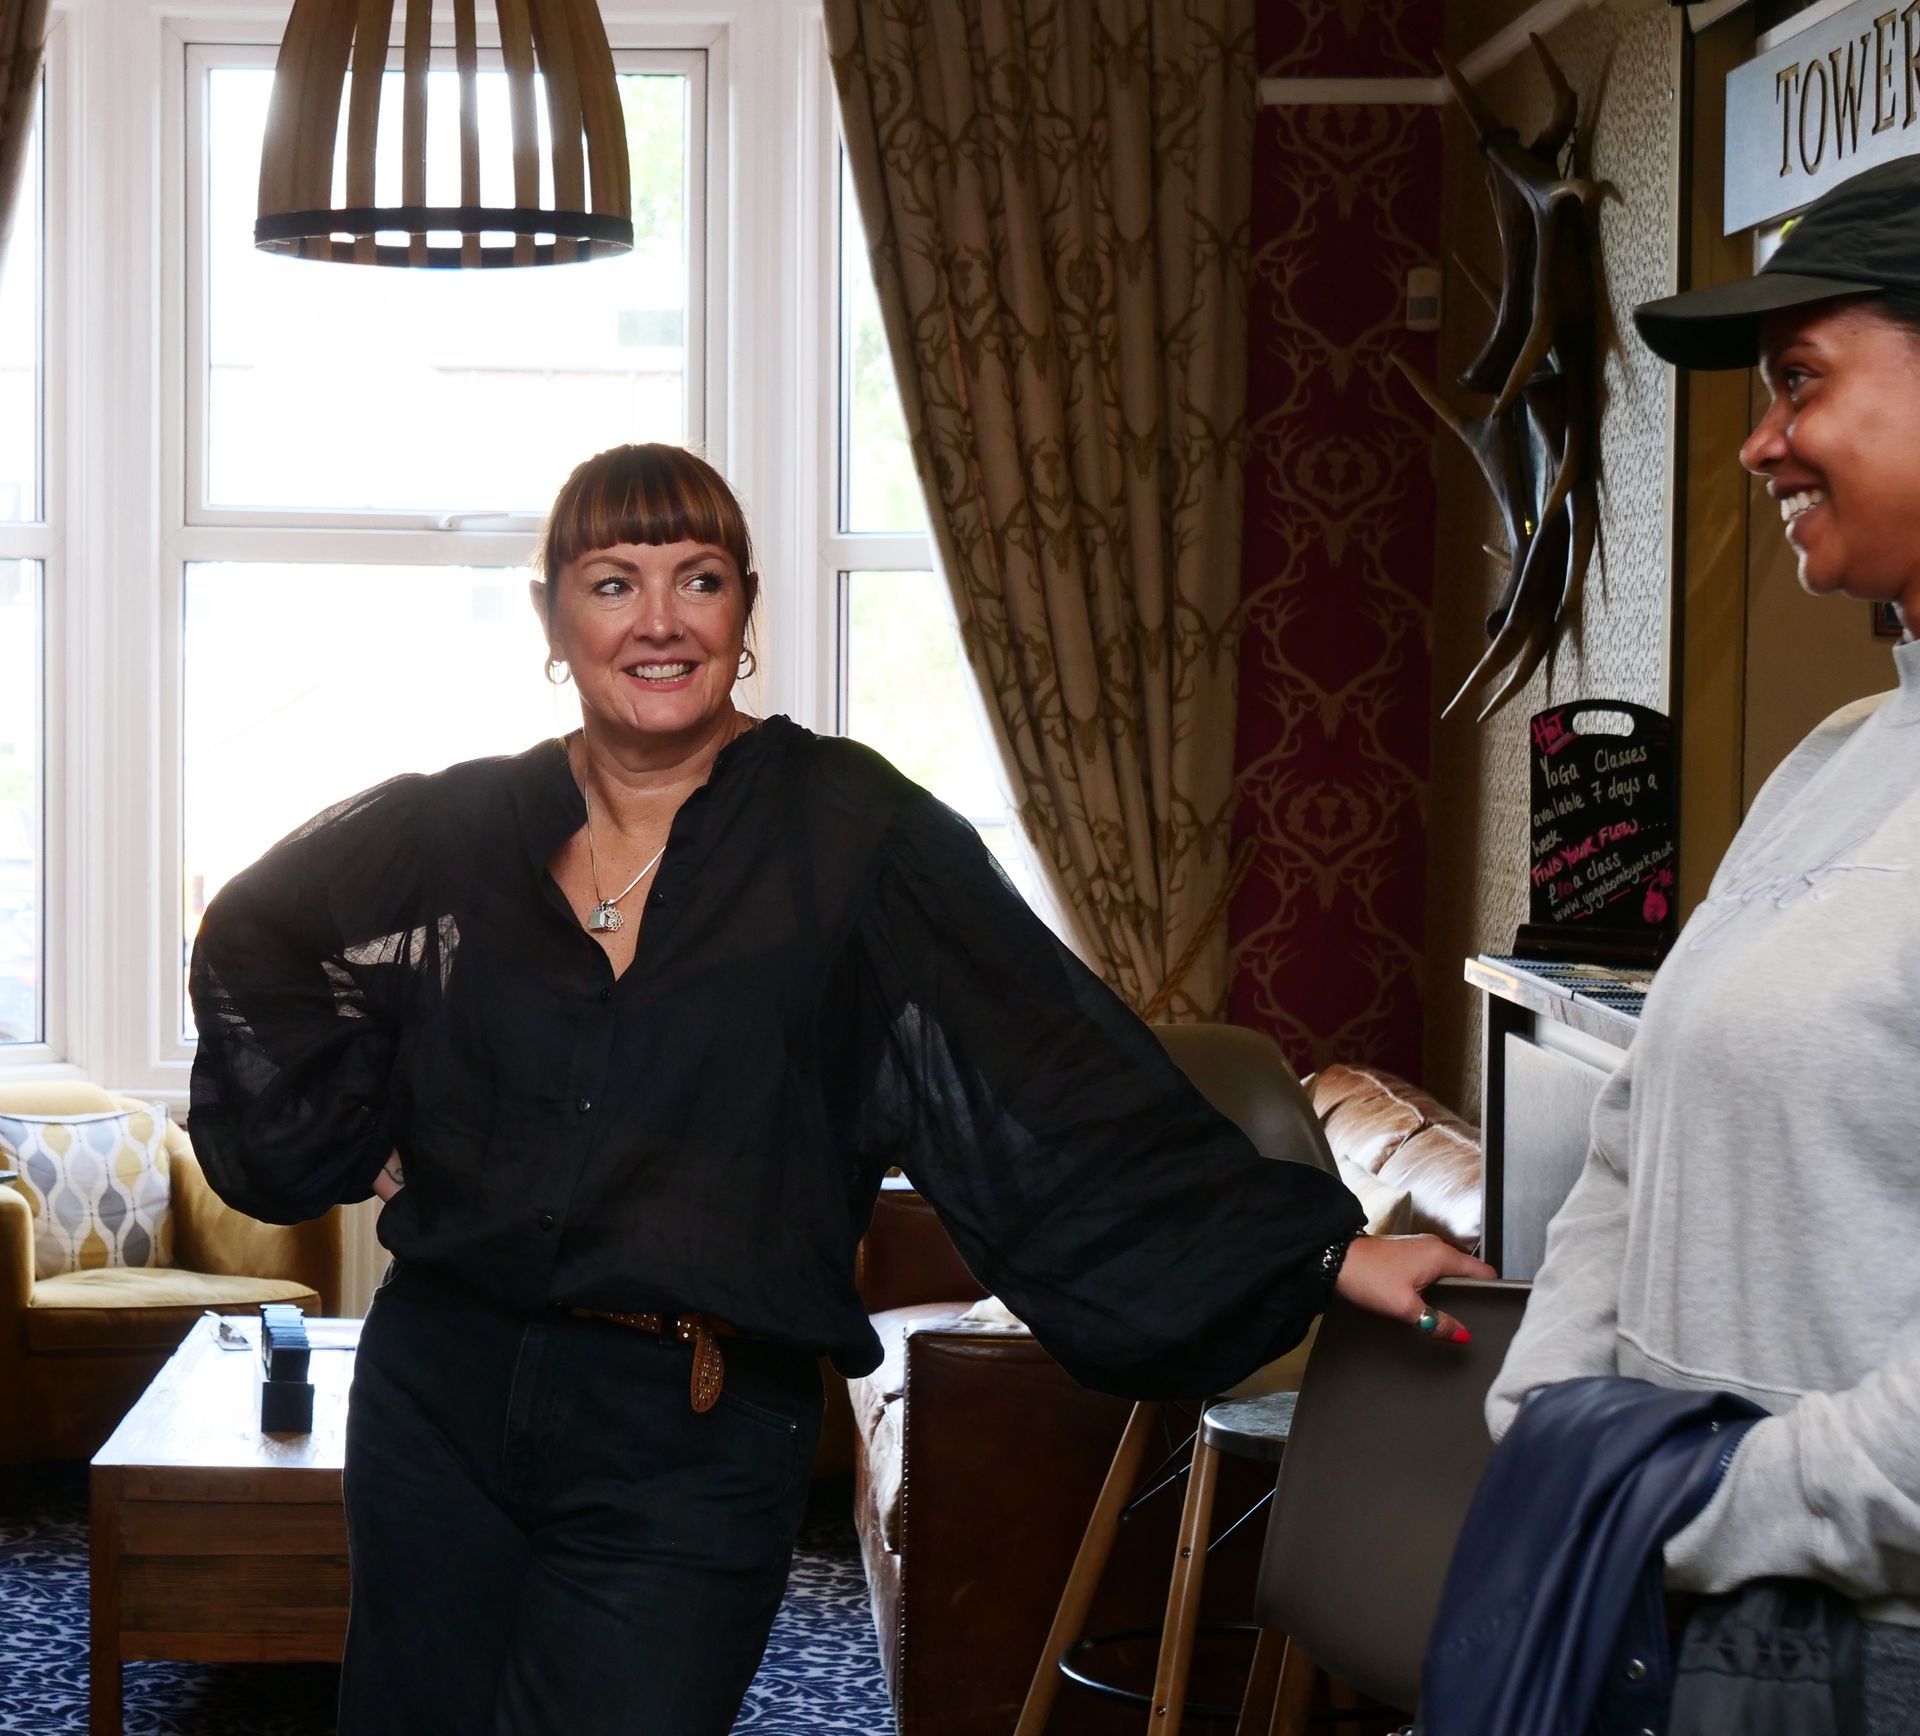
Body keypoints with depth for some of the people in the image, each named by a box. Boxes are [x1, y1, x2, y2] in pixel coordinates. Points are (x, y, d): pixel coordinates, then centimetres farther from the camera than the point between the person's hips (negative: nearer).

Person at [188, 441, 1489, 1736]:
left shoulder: (851, 834, -6)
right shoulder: (455, 830, 4)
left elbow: (1061, 1081, -10)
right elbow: (252, 941, 22)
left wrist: (1321, 1248, -17)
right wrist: (356, 1141, 10)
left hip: (693, 1441, -3)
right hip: (442, 1390, 4)